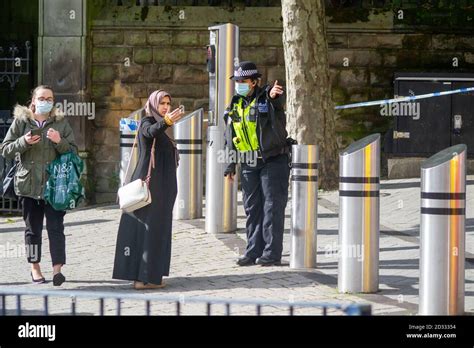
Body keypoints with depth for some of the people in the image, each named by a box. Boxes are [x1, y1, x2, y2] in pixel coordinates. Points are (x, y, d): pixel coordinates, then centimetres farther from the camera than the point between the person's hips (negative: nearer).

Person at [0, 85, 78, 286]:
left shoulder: (61, 123, 7)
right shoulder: (21, 121, 5)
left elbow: (73, 152, 5)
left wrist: (60, 141, -14)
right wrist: (24, 142, -13)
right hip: (28, 184, 1)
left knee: (56, 227, -9)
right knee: (32, 228, 8)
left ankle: (57, 268, -13)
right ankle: (35, 267, 20)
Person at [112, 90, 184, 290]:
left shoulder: (160, 126, 17)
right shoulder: (147, 122, -11)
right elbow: (151, 132, -36)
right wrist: (167, 121, -56)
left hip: (162, 185, 10)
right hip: (149, 183, -10)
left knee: (156, 227, 11)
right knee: (148, 228, -12)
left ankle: (150, 275, 15)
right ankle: (143, 278, -15)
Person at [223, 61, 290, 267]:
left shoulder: (266, 99, -10)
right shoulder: (235, 105, 10)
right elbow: (230, 138, 17)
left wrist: (273, 97, -59)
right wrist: (230, 165, 13)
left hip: (272, 161, -6)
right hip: (249, 165, 6)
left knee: (272, 207, -4)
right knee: (252, 209, 10)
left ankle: (272, 252, -1)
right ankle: (254, 251, 16)